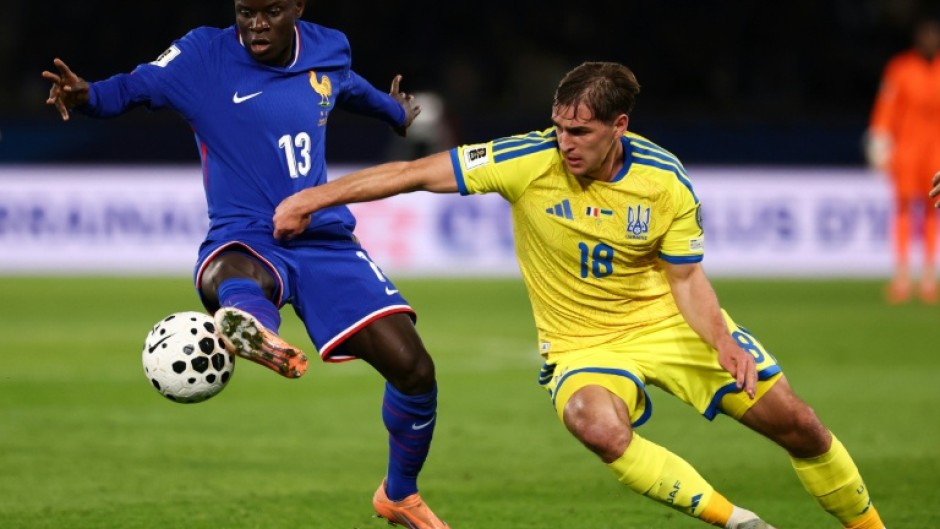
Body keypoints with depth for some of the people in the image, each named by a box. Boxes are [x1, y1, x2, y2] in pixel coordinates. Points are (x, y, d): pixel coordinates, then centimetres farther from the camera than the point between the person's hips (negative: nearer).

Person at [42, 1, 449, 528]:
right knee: (230, 278, -43)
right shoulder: (204, 57, -5)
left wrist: (393, 111, 52)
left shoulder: (328, 49, 8)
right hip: (246, 244, -4)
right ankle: (256, 331, -81)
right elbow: (131, 89, -11)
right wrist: (85, 95, -34)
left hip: (326, 242, 4)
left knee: (413, 368, -6)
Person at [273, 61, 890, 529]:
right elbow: (417, 173, -16)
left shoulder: (666, 182, -14)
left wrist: (723, 344, -23)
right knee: (597, 426, -37)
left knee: (796, 424, -2)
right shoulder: (528, 162, -20)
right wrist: (312, 199, -18)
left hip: (669, 322, 2)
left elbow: (687, 278, -5)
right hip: (583, 343, -1)